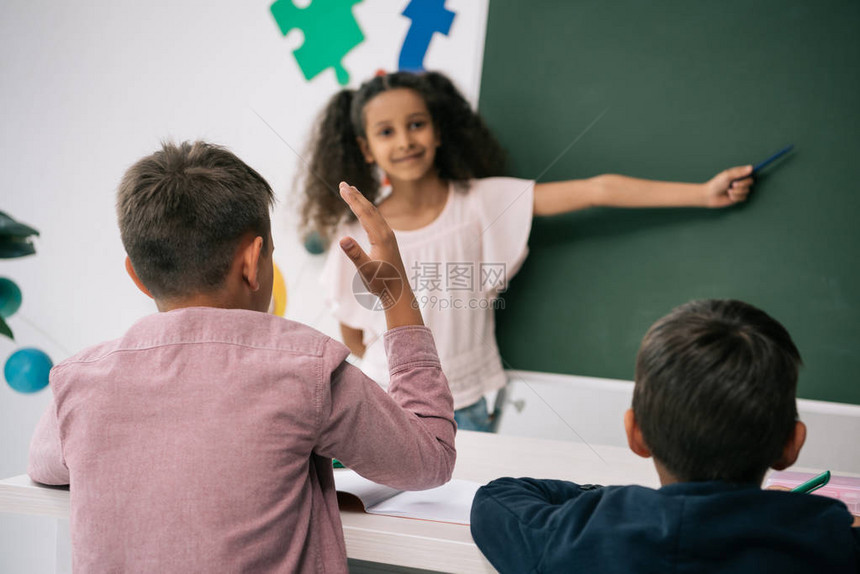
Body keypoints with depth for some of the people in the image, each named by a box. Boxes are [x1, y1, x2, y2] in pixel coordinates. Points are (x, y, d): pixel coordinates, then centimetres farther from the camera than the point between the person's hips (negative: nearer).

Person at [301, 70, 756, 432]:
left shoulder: (480, 202, -10)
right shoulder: (358, 234, -8)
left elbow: (595, 190, -17)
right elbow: (351, 333, 4)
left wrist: (704, 193, -20)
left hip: (467, 410, 0)